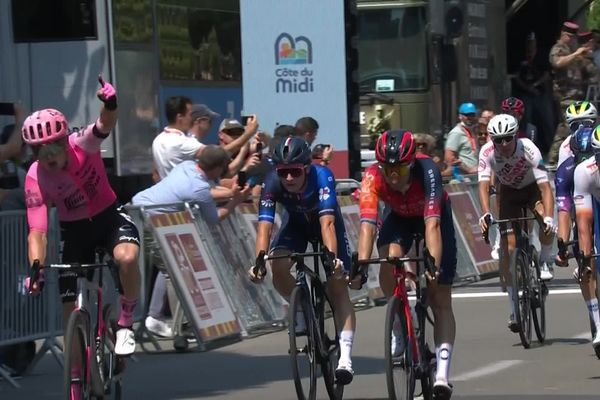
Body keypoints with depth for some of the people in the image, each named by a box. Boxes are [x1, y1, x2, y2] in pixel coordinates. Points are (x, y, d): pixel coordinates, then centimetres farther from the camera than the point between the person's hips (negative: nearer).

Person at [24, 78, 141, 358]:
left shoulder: (82, 146, -23)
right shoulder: (35, 179, -23)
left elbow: (105, 125, -44)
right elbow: (37, 231, -26)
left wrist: (110, 105, -68)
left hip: (109, 217, -1)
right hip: (75, 230, 1)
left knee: (127, 257, -34)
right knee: (71, 307, -4)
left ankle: (125, 324, -13)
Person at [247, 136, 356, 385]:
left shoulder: (321, 176, -38)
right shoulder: (272, 183, -31)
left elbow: (327, 222, -46)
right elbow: (264, 225, -36)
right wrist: (259, 260, -51)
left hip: (325, 223, -2)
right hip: (296, 224, 2)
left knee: (338, 285, -15)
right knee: (278, 268, -25)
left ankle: (345, 357, -19)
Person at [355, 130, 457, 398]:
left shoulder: (426, 171, -39)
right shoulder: (372, 178, -33)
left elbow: (432, 225, -46)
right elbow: (367, 225, -40)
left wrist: (434, 265, -58)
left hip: (434, 215, -2)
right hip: (399, 217, 2)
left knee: (440, 298, -9)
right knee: (389, 260, -30)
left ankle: (442, 374, -12)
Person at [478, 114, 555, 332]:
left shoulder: (529, 150, -33)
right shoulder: (487, 153, -27)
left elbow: (545, 186, -37)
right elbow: (484, 185, -32)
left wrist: (548, 217, -50)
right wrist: (485, 213, -49)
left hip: (533, 189, -2)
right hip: (509, 192, 2)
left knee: (545, 219, -36)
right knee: (508, 248, -7)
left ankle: (545, 263, -9)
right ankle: (514, 308, 1)